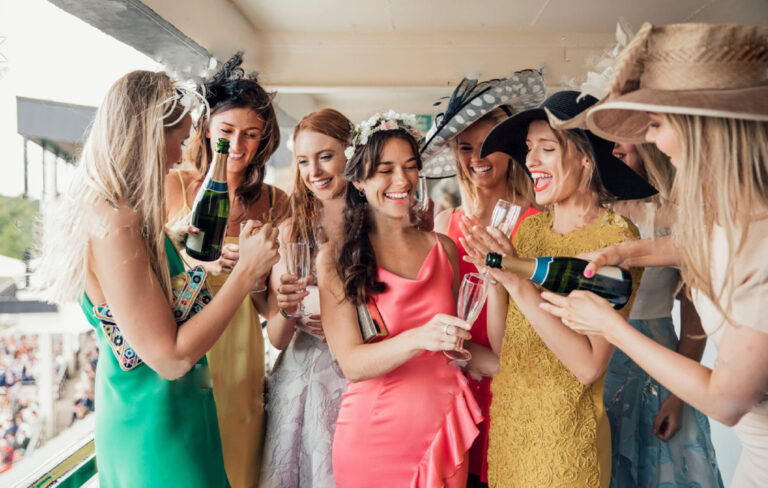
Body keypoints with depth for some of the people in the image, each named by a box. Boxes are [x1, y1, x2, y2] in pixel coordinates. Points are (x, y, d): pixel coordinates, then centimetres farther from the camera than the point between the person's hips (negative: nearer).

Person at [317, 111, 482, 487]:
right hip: (373, 439, -3)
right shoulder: (335, 259, -9)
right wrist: (419, 339, -34)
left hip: (444, 433, 3)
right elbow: (351, 363, -17)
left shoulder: (442, 248, 2)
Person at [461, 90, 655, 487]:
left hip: (564, 438, -5)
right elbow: (501, 343, 1)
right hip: (505, 420, 6)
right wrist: (493, 275, -14)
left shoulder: (616, 235, -15)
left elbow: (589, 366, -23)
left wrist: (517, 281, -25)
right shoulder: (531, 226, 1)